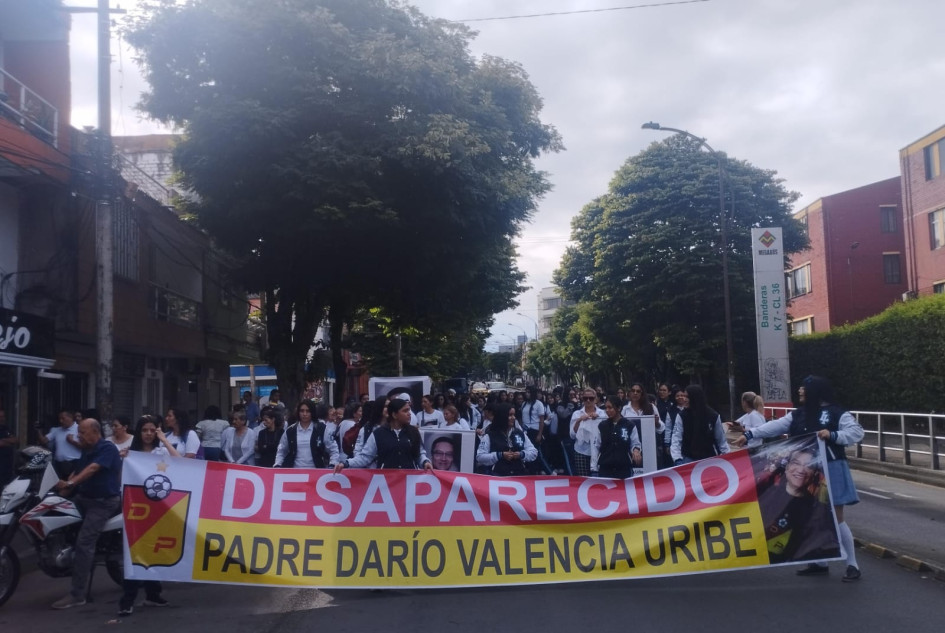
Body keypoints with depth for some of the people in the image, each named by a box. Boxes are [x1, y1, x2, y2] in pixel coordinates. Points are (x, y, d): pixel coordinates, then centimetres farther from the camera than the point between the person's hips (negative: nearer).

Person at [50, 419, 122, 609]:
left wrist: (70, 483, -38)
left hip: (103, 502, -10)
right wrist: (63, 484, -4)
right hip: (83, 497, 10)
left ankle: (78, 594, -16)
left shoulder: (107, 449, -15)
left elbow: (92, 469, -28)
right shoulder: (86, 451, 14)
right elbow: (77, 472, 13)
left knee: (84, 542, -18)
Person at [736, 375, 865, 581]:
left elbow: (857, 432, -15)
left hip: (831, 470, -6)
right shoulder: (798, 414, 9)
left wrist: (832, 435, -29)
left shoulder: (837, 413, -8)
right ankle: (820, 563, 24)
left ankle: (852, 565, 9)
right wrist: (749, 434, -7)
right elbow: (775, 426, 2)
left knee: (836, 519, -3)